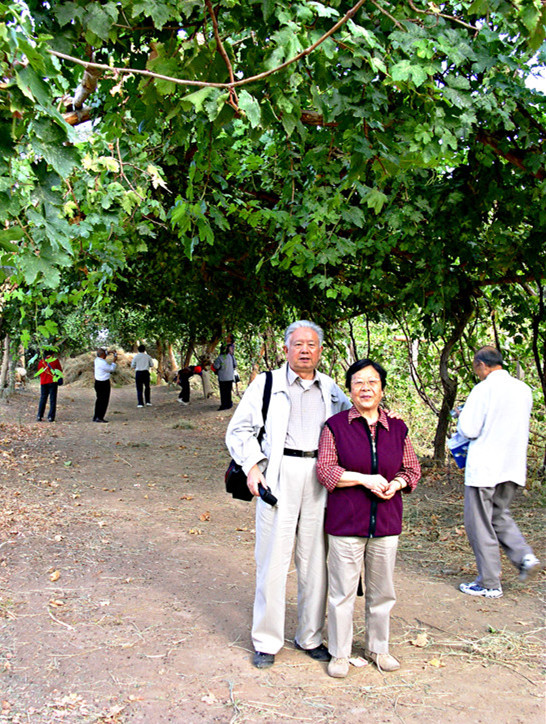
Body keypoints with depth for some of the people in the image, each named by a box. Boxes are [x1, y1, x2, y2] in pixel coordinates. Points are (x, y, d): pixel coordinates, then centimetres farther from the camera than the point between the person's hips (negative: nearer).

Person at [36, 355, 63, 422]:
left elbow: (39, 373, 11)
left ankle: (39, 416, 6)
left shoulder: (41, 361, 4)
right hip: (53, 382, -3)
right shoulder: (55, 360, -5)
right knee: (52, 400, 2)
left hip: (43, 383, 3)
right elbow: (60, 370, 3)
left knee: (42, 399, 10)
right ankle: (51, 417, -2)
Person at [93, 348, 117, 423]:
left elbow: (103, 354, 27)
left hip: (97, 382, 9)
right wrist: (114, 361, -1)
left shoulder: (97, 359, 4)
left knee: (99, 400, 17)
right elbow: (111, 369, -10)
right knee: (104, 400, -3)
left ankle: (95, 417, 20)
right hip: (104, 383, -9)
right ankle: (99, 417, -4)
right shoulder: (103, 363, -22)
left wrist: (109, 352, 18)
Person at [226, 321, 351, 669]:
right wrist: (252, 466, -7)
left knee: (316, 559, 8)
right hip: (279, 476, -3)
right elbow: (239, 429, 5)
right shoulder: (267, 384, 5)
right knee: (273, 558, -1)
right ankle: (266, 641, 14)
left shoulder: (331, 389, 16)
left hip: (321, 477, 3)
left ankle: (310, 637, 23)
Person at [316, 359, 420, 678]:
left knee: (382, 590, 15)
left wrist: (396, 483, -8)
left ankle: (378, 647, 34)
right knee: (343, 590, 4)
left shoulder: (397, 428, 5)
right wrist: (365, 479, -16)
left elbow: (412, 468, 13)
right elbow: (325, 470, -8)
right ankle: (340, 653, 22)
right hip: (346, 521, -3)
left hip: (386, 521, 3)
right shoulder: (336, 426, -4)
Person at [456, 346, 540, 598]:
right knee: (499, 515, 24)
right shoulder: (523, 389, 6)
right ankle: (524, 556, 5)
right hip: (513, 466, 7)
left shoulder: (484, 389, -15)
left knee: (480, 524, 4)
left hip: (484, 467, -7)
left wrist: (462, 416, 4)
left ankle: (490, 584, 9)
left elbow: (469, 430, -15)